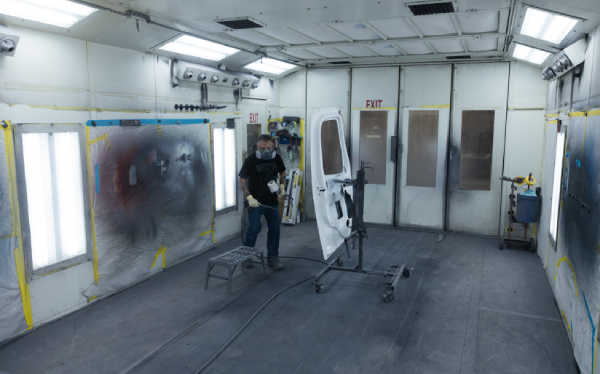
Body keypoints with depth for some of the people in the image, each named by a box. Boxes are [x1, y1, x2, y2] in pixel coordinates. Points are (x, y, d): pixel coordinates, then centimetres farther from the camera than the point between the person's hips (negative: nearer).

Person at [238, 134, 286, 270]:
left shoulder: (276, 158, 1)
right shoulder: (251, 160, -12)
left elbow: (282, 172, 18)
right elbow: (242, 180, -9)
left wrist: (282, 186, 1)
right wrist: (249, 197, -19)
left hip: (272, 201, 4)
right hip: (256, 202, -4)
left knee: (274, 229, 7)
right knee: (254, 229, -1)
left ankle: (272, 257, 22)